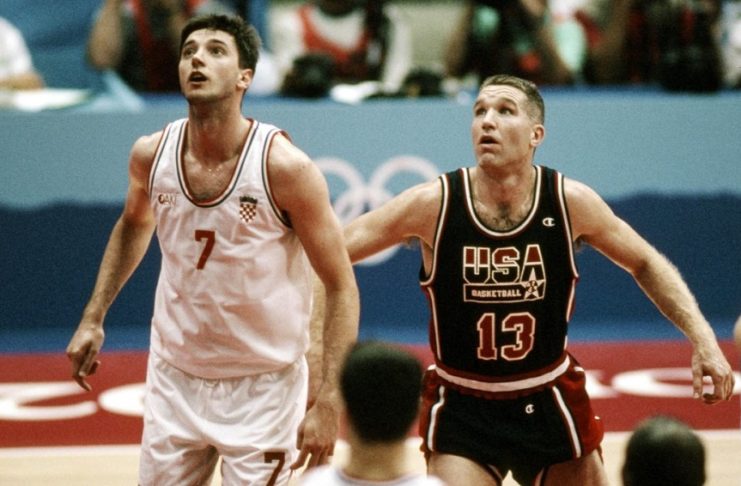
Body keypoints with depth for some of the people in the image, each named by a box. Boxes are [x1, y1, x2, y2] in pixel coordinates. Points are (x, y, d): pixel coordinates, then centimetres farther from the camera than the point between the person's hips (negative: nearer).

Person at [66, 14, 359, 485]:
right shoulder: (152, 154, -7)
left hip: (263, 388, -4)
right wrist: (93, 319, 11)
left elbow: (341, 286, -15)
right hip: (175, 376, 4)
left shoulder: (285, 166, -20)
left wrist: (328, 401, -20)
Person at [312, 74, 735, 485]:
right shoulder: (433, 204, -16)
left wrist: (703, 338, -6)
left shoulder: (570, 202, -11)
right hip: (462, 408, -2)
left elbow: (646, 263, 3)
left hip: (550, 401, 2)